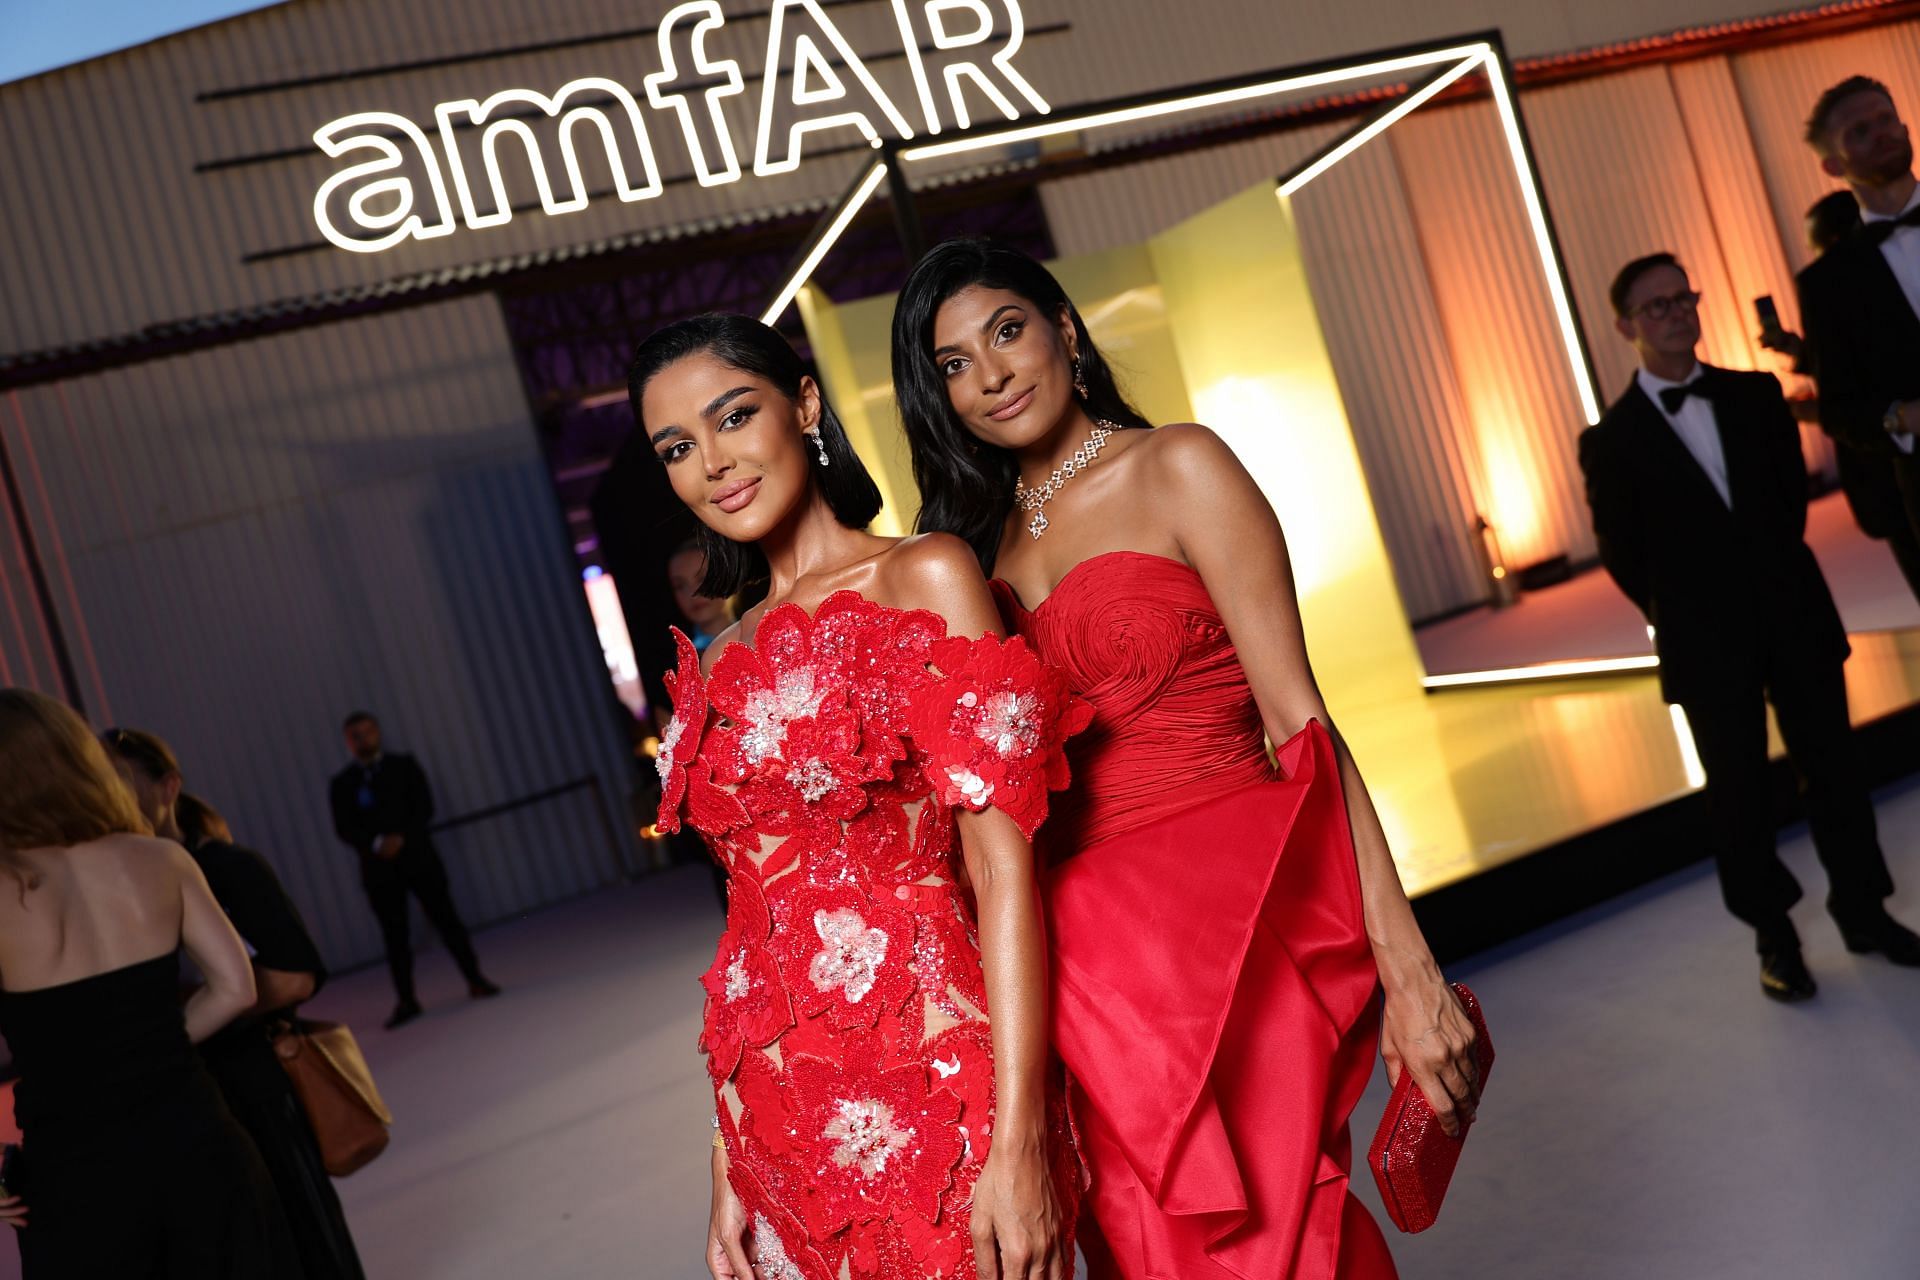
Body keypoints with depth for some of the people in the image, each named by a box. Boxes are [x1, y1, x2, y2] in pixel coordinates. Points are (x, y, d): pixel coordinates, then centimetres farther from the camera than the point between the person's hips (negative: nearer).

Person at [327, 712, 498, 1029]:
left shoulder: (405, 765, 7)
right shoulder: (342, 784, 6)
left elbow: (424, 807, -1)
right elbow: (344, 830, -2)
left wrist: (402, 838, -15)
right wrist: (376, 844, -18)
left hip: (418, 856, 0)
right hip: (378, 866, 0)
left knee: (446, 919, 2)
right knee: (395, 935, 1)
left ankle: (475, 979, 12)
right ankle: (406, 1001, 6)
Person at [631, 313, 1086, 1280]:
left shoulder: (923, 579, -6)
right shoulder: (720, 667, 11)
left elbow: (1002, 867, -13)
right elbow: (756, 919, 11)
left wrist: (1017, 1140, -18)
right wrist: (730, 1160, 8)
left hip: (930, 1082, -5)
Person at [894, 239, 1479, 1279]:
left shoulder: (1176, 470, -3)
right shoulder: (983, 544, 13)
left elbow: (1299, 721, -8)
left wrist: (1406, 967, -13)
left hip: (1229, 921, -4)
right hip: (1088, 952, 5)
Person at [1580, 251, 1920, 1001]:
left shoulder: (1756, 395, 5)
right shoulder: (1611, 441, -8)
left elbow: (1791, 490, 11)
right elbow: (1623, 553, -3)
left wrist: (1779, 577, 8)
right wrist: (1684, 617, 3)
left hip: (1796, 617, 3)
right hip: (1706, 646, -3)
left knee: (1831, 766, 10)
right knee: (1738, 792, 6)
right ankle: (1773, 936, 20)